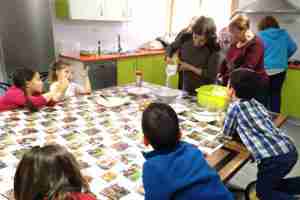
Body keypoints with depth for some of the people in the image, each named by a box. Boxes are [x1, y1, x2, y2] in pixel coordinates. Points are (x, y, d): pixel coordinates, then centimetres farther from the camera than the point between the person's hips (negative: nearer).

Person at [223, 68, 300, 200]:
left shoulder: (235, 106, -5)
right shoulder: (257, 103, 15)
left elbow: (227, 133, 8)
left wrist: (226, 121, 24)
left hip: (273, 158, -7)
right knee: (272, 183, 29)